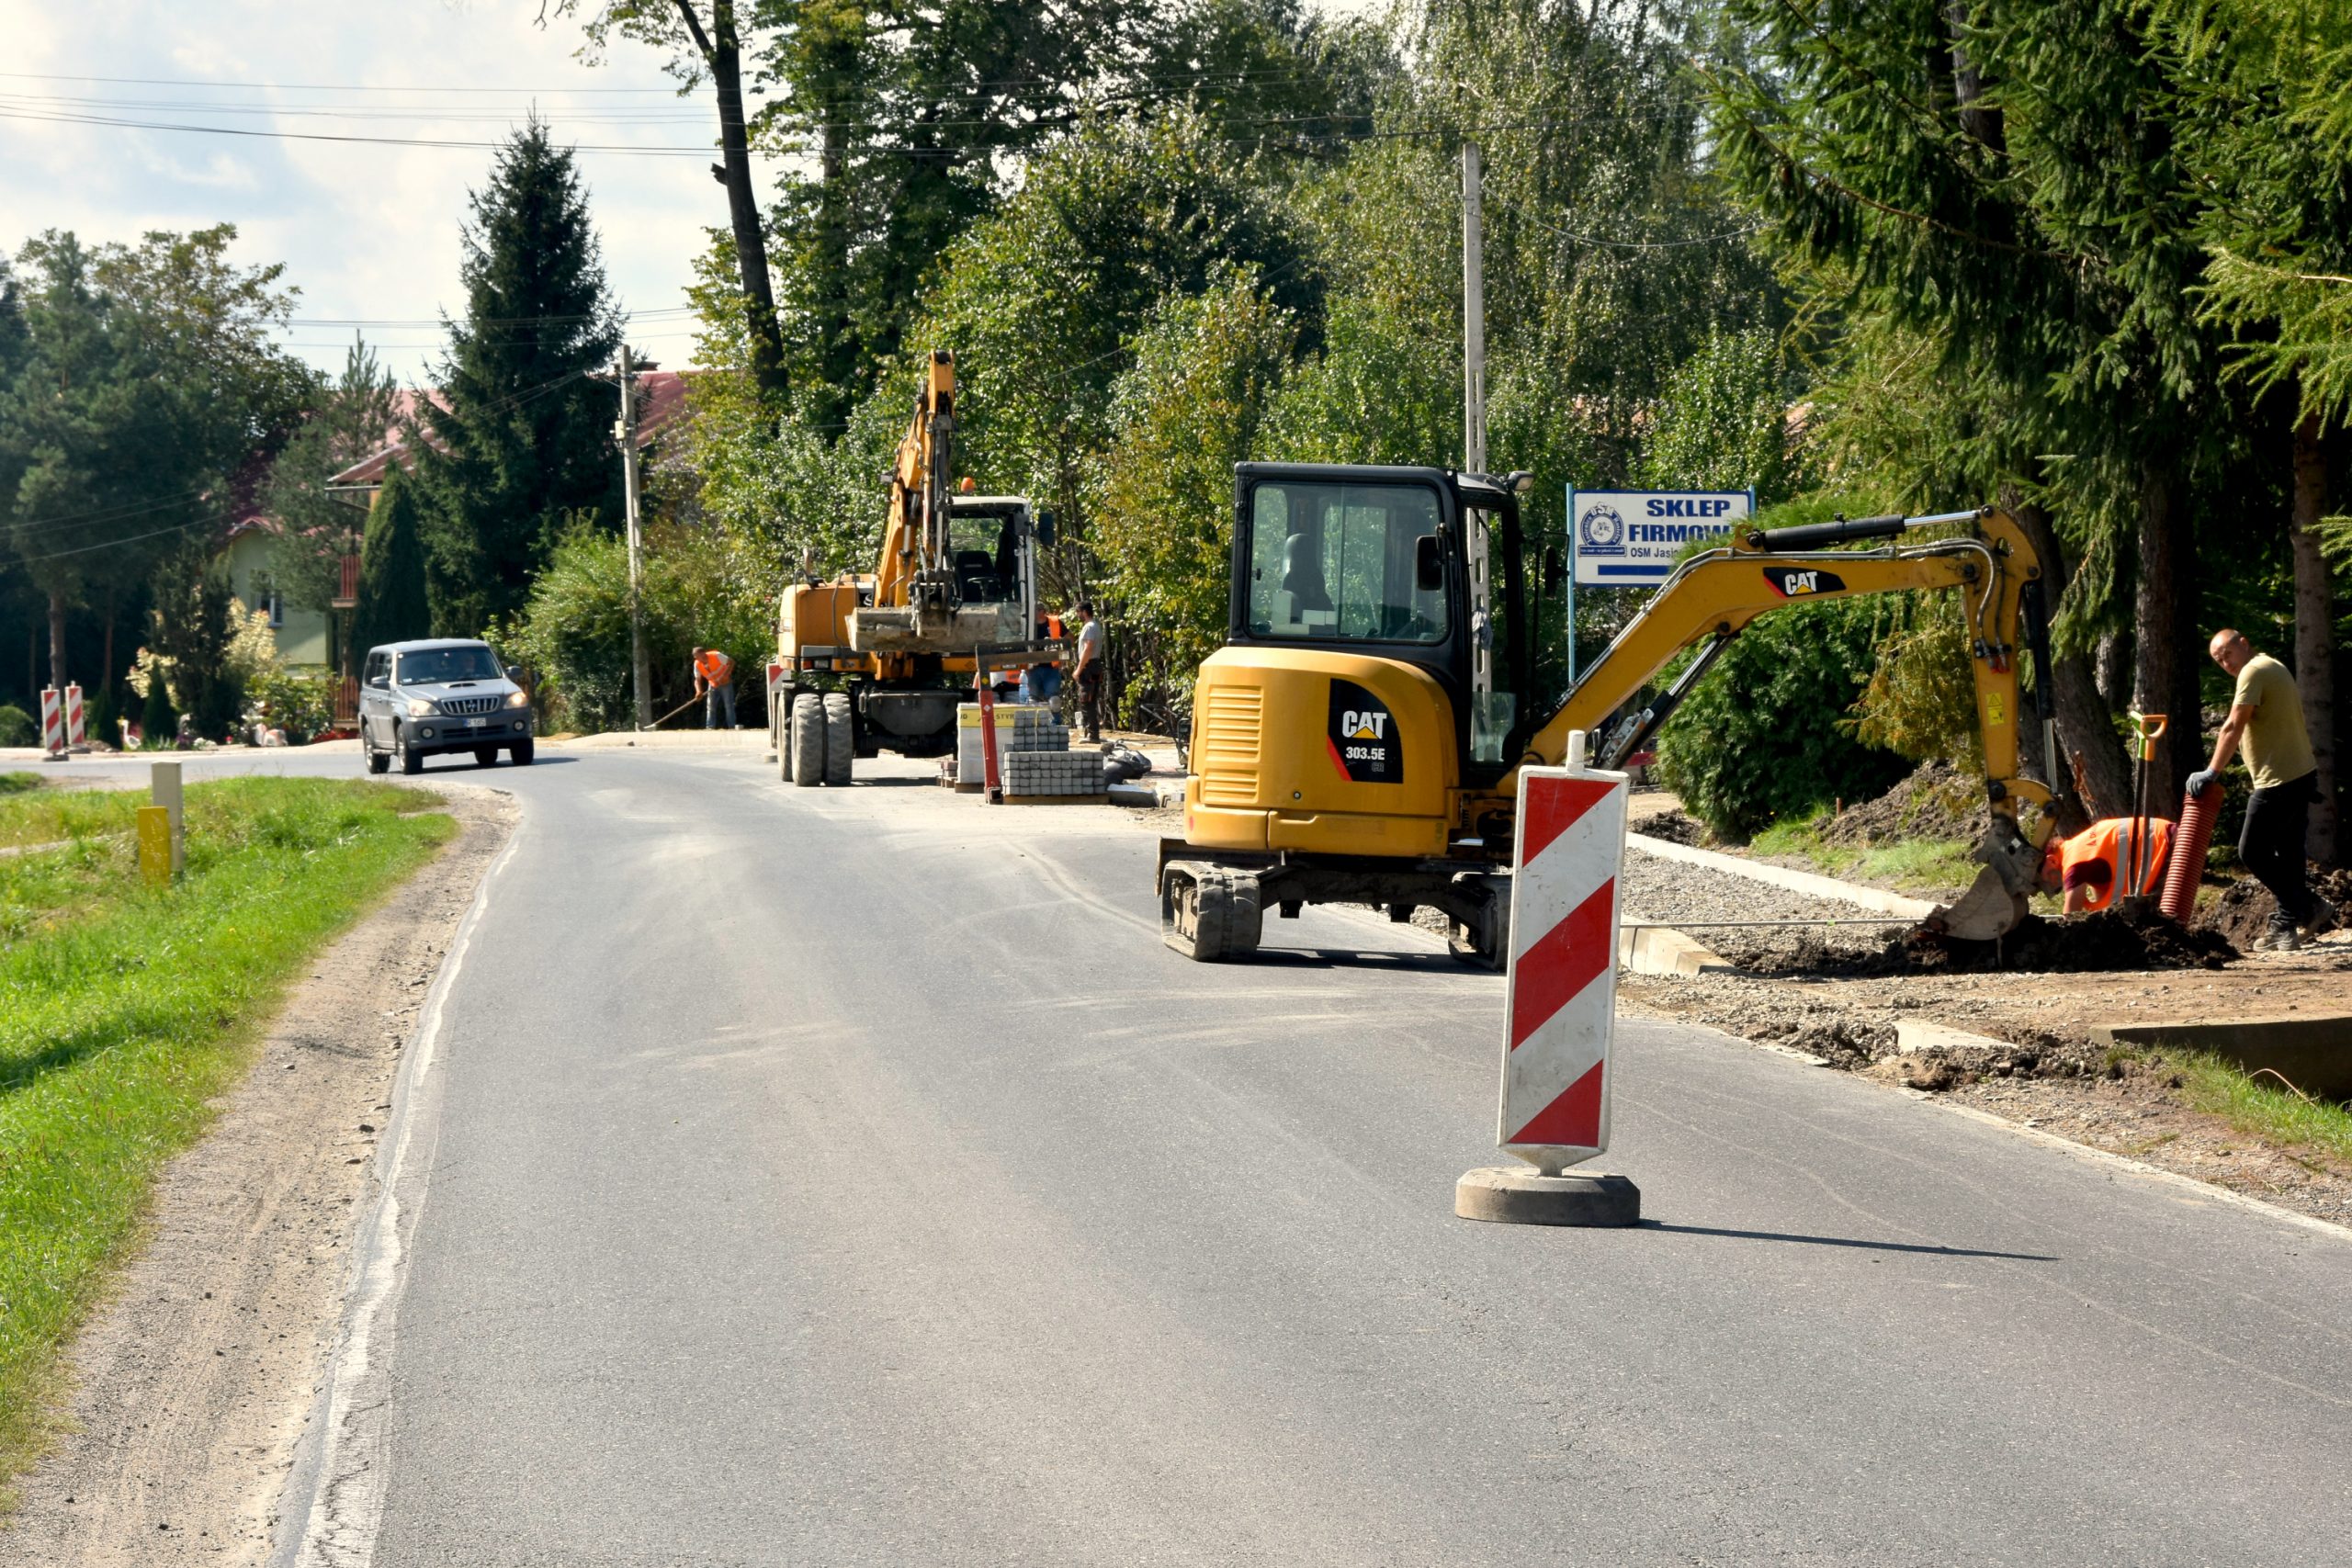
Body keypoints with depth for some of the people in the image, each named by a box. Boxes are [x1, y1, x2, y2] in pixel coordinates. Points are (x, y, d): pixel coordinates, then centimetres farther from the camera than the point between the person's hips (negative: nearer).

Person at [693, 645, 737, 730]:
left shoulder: (716, 656, -27)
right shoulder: (697, 665, -14)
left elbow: (731, 662, -23)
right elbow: (697, 680, -9)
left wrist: (724, 676, -31)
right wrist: (699, 691, -29)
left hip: (725, 684, -4)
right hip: (713, 685, 4)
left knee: (729, 706, -7)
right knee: (710, 707, 0)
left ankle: (732, 727, -6)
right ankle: (710, 727, 2)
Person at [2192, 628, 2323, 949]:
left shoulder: (2254, 671, -11)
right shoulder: (2275, 668, 20)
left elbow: (2233, 727, -17)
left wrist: (2212, 773, -16)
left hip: (2279, 779, -10)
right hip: (2302, 774, 10)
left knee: (2252, 851, -6)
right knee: (2287, 853, 11)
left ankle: (2306, 910, -3)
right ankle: (2287, 925, 12)